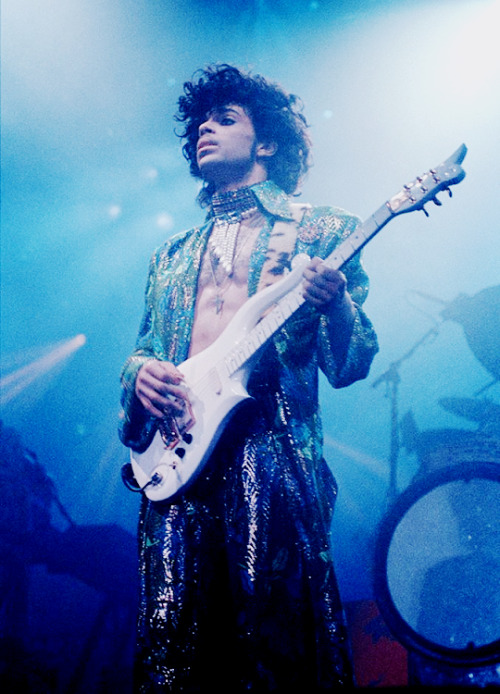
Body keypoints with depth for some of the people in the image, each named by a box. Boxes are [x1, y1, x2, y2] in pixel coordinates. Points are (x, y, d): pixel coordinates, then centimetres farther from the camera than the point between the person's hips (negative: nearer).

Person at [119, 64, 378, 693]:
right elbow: (142, 351, 25)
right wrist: (140, 374, 1)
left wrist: (334, 304, -16)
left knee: (275, 643, -8)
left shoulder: (322, 230, 11)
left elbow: (352, 364, 5)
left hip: (270, 449, -3)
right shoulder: (173, 253, 24)